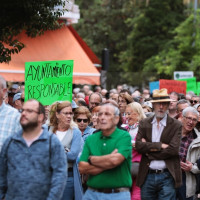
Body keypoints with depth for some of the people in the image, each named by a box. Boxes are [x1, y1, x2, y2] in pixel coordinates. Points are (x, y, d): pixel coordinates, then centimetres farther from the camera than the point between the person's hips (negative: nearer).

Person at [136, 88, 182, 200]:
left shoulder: (176, 125, 1)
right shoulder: (144, 124, 9)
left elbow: (173, 149, -11)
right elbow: (138, 145, -4)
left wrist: (149, 148, -7)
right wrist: (160, 145, -12)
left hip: (167, 177, -3)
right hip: (147, 177, 3)